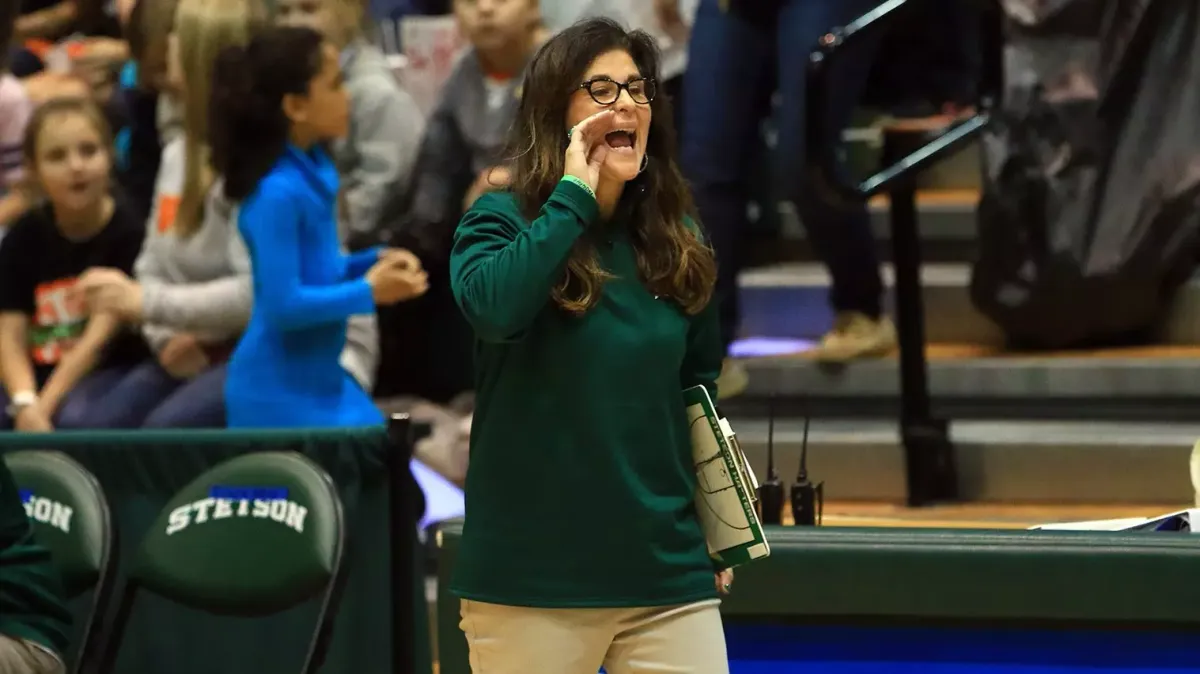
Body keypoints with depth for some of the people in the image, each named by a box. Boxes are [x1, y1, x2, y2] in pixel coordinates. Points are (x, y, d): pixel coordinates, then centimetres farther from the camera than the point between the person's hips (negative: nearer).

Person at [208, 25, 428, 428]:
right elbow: (284, 303, -24)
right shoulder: (277, 193, -23)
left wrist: (375, 263, 1)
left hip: (321, 378, 10)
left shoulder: (313, 170, 5)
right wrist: (369, 291, -15)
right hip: (278, 392, -10)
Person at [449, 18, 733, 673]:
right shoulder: (502, 220, -3)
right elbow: (491, 307, -26)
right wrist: (573, 195, -17)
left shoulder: (675, 239, 9)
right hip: (532, 575, -4)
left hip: (667, 571, 4)